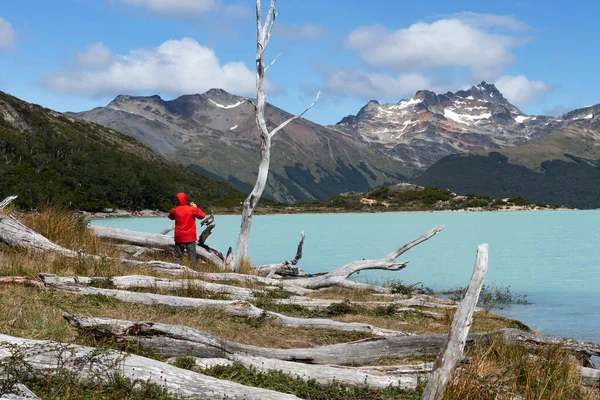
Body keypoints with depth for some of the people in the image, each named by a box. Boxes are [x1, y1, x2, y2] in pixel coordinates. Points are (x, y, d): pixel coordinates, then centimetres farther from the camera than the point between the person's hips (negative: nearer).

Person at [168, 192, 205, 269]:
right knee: (192, 256, 3)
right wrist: (196, 207, 13)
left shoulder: (175, 210, -5)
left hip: (179, 238, 1)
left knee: (178, 257, 7)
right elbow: (202, 215, 3)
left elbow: (170, 217, 17)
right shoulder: (192, 209, -8)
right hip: (190, 237, 0)